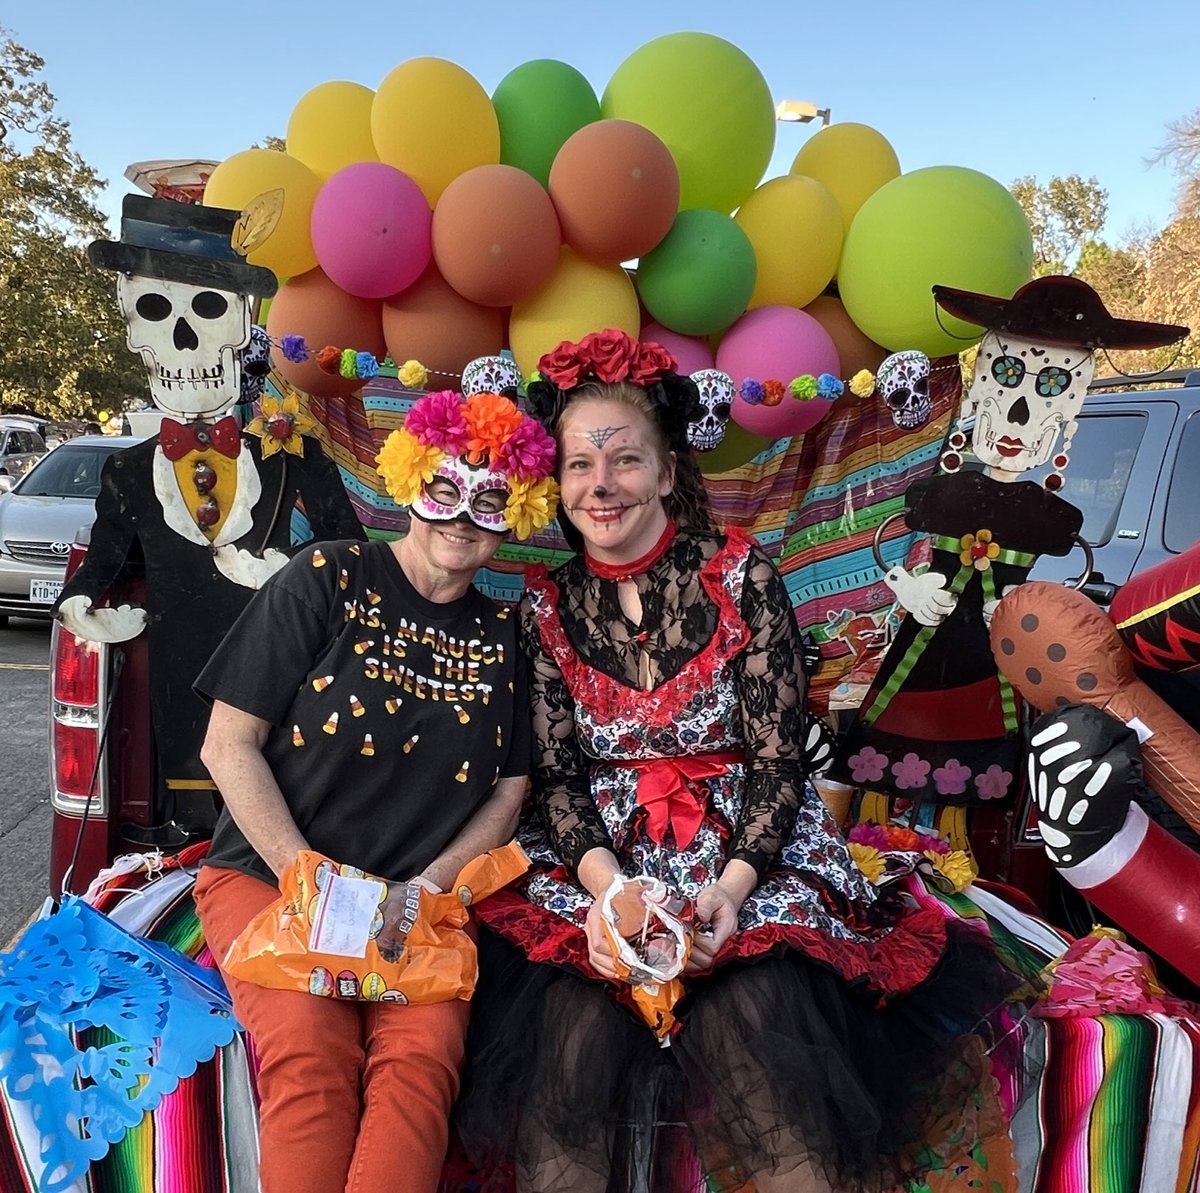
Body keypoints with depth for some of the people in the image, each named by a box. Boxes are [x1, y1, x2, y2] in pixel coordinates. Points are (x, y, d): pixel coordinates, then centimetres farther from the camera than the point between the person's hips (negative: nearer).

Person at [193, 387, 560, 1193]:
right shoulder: (328, 581, -2)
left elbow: (508, 793, 11)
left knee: (424, 1056, -23)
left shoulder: (501, 636, 8)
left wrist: (425, 888, -5)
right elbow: (229, 744, -4)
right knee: (310, 1055, -27)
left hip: (424, 896, 3)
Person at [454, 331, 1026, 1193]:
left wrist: (732, 885, -18)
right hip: (596, 856, 2)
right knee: (576, 1019, -23)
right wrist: (603, 885, -15)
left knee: (750, 1025, -25)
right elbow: (555, 774, 2)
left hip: (746, 850, -1)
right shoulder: (548, 603, 4)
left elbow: (778, 759, -5)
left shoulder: (739, 575, -3)